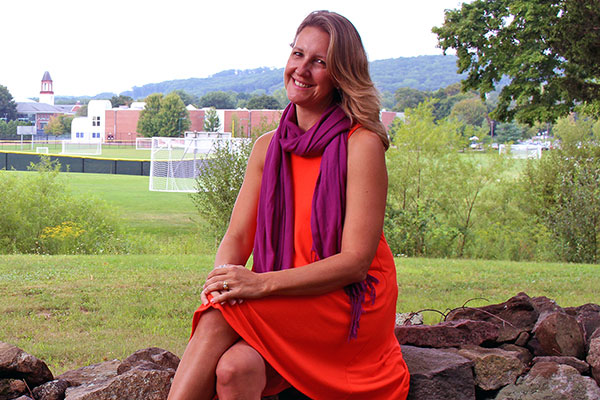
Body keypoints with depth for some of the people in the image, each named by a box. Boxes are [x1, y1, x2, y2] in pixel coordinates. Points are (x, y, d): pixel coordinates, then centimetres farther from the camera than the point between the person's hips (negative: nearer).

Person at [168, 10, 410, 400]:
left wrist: (262, 283, -25)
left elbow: (356, 261, -16)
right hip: (285, 306, 4)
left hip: (349, 308, -4)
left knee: (220, 319, -28)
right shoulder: (268, 147, 10)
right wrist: (223, 280, -19)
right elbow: (237, 237, 6)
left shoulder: (361, 144, -10)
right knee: (235, 366, -29)